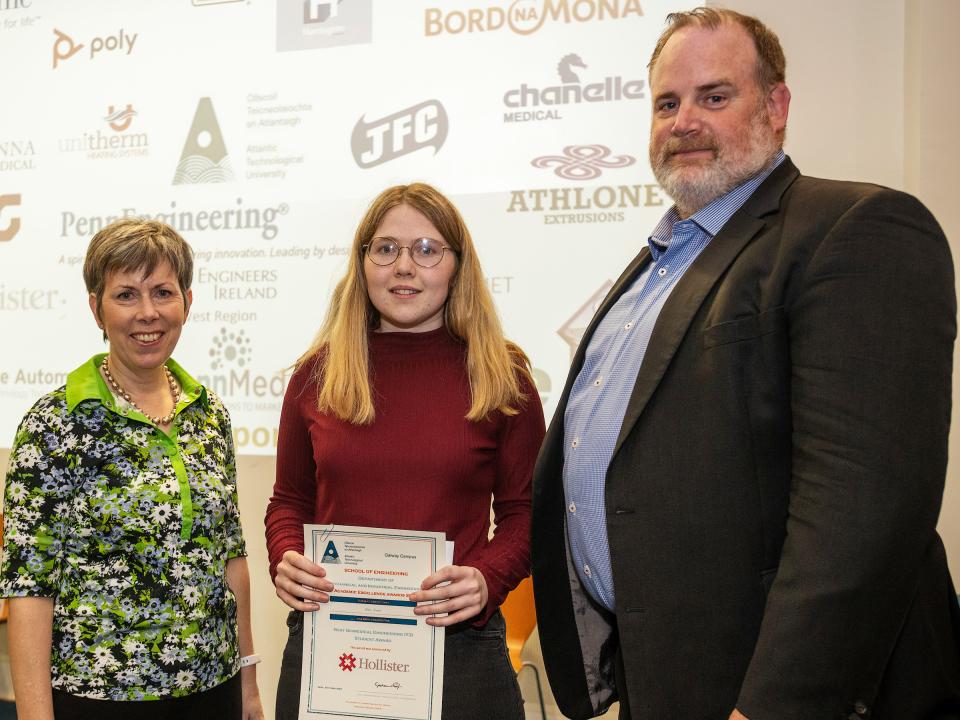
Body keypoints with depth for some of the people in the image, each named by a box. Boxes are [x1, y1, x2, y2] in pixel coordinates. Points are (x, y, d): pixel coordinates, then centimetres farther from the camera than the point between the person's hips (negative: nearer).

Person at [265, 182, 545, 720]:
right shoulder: (318, 374, 4)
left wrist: (487, 579, -16)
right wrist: (286, 560, -7)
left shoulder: (501, 377, -1)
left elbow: (524, 511, 1)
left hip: (458, 641, -1)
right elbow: (290, 501, 12)